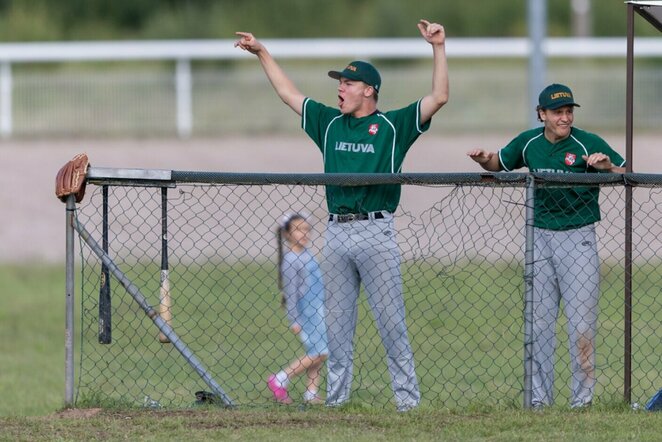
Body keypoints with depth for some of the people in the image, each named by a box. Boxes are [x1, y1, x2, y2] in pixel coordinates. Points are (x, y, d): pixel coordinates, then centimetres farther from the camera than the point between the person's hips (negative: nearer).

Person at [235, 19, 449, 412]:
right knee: (337, 322, 7)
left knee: (391, 320, -5)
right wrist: (262, 53, 29)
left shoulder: (393, 126, 2)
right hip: (336, 232, 5)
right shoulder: (330, 123, 16)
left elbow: (439, 98, -6)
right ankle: (336, 397, 12)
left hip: (376, 233, -5)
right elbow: (288, 93, 26)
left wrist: (439, 48, -11)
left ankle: (408, 397, -3)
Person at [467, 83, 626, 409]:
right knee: (538, 320, 7)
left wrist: (608, 168, -27)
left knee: (581, 321, -5)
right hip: (539, 236, 4)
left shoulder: (589, 144, -9)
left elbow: (629, 176, -6)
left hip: (578, 238, -4)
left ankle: (583, 397, 2)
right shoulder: (529, 143, 4)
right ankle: (539, 397, 14)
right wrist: (484, 160, -2)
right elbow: (500, 164, 21)